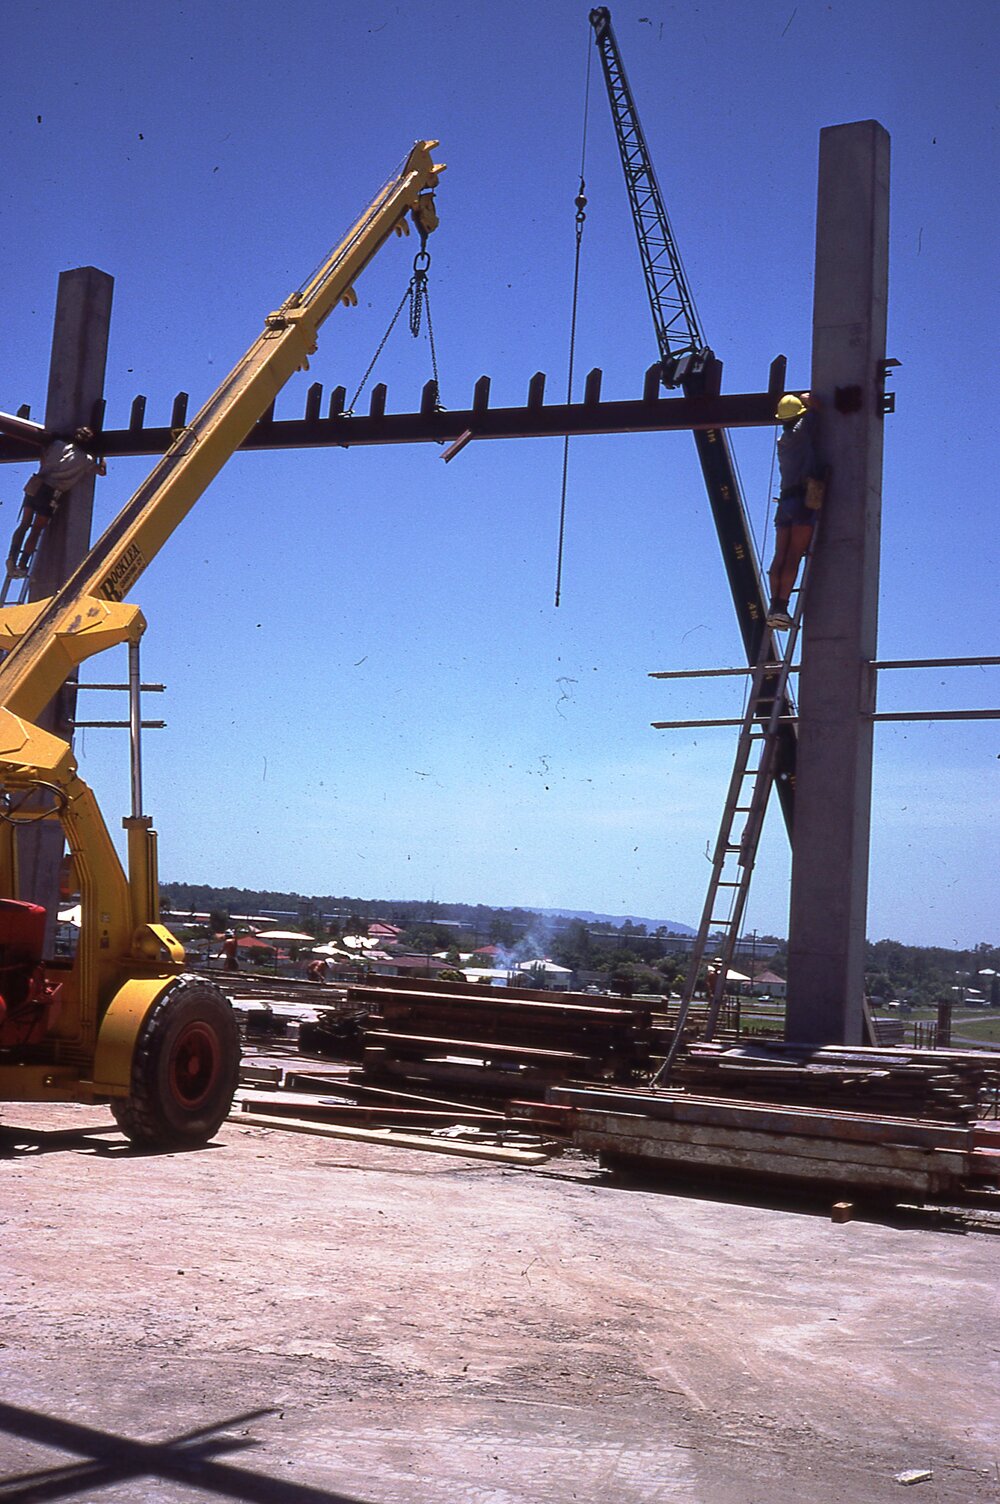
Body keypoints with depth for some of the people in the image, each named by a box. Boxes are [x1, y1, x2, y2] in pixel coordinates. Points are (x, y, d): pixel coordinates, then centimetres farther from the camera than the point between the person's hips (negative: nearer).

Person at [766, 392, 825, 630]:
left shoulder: (783, 440, 20)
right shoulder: (804, 428, 4)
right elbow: (812, 401, -2)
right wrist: (801, 397, 21)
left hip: (786, 501, 6)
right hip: (805, 499, -6)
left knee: (780, 556, 2)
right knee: (794, 556, -10)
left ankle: (774, 605, -4)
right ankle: (781, 606, -16)